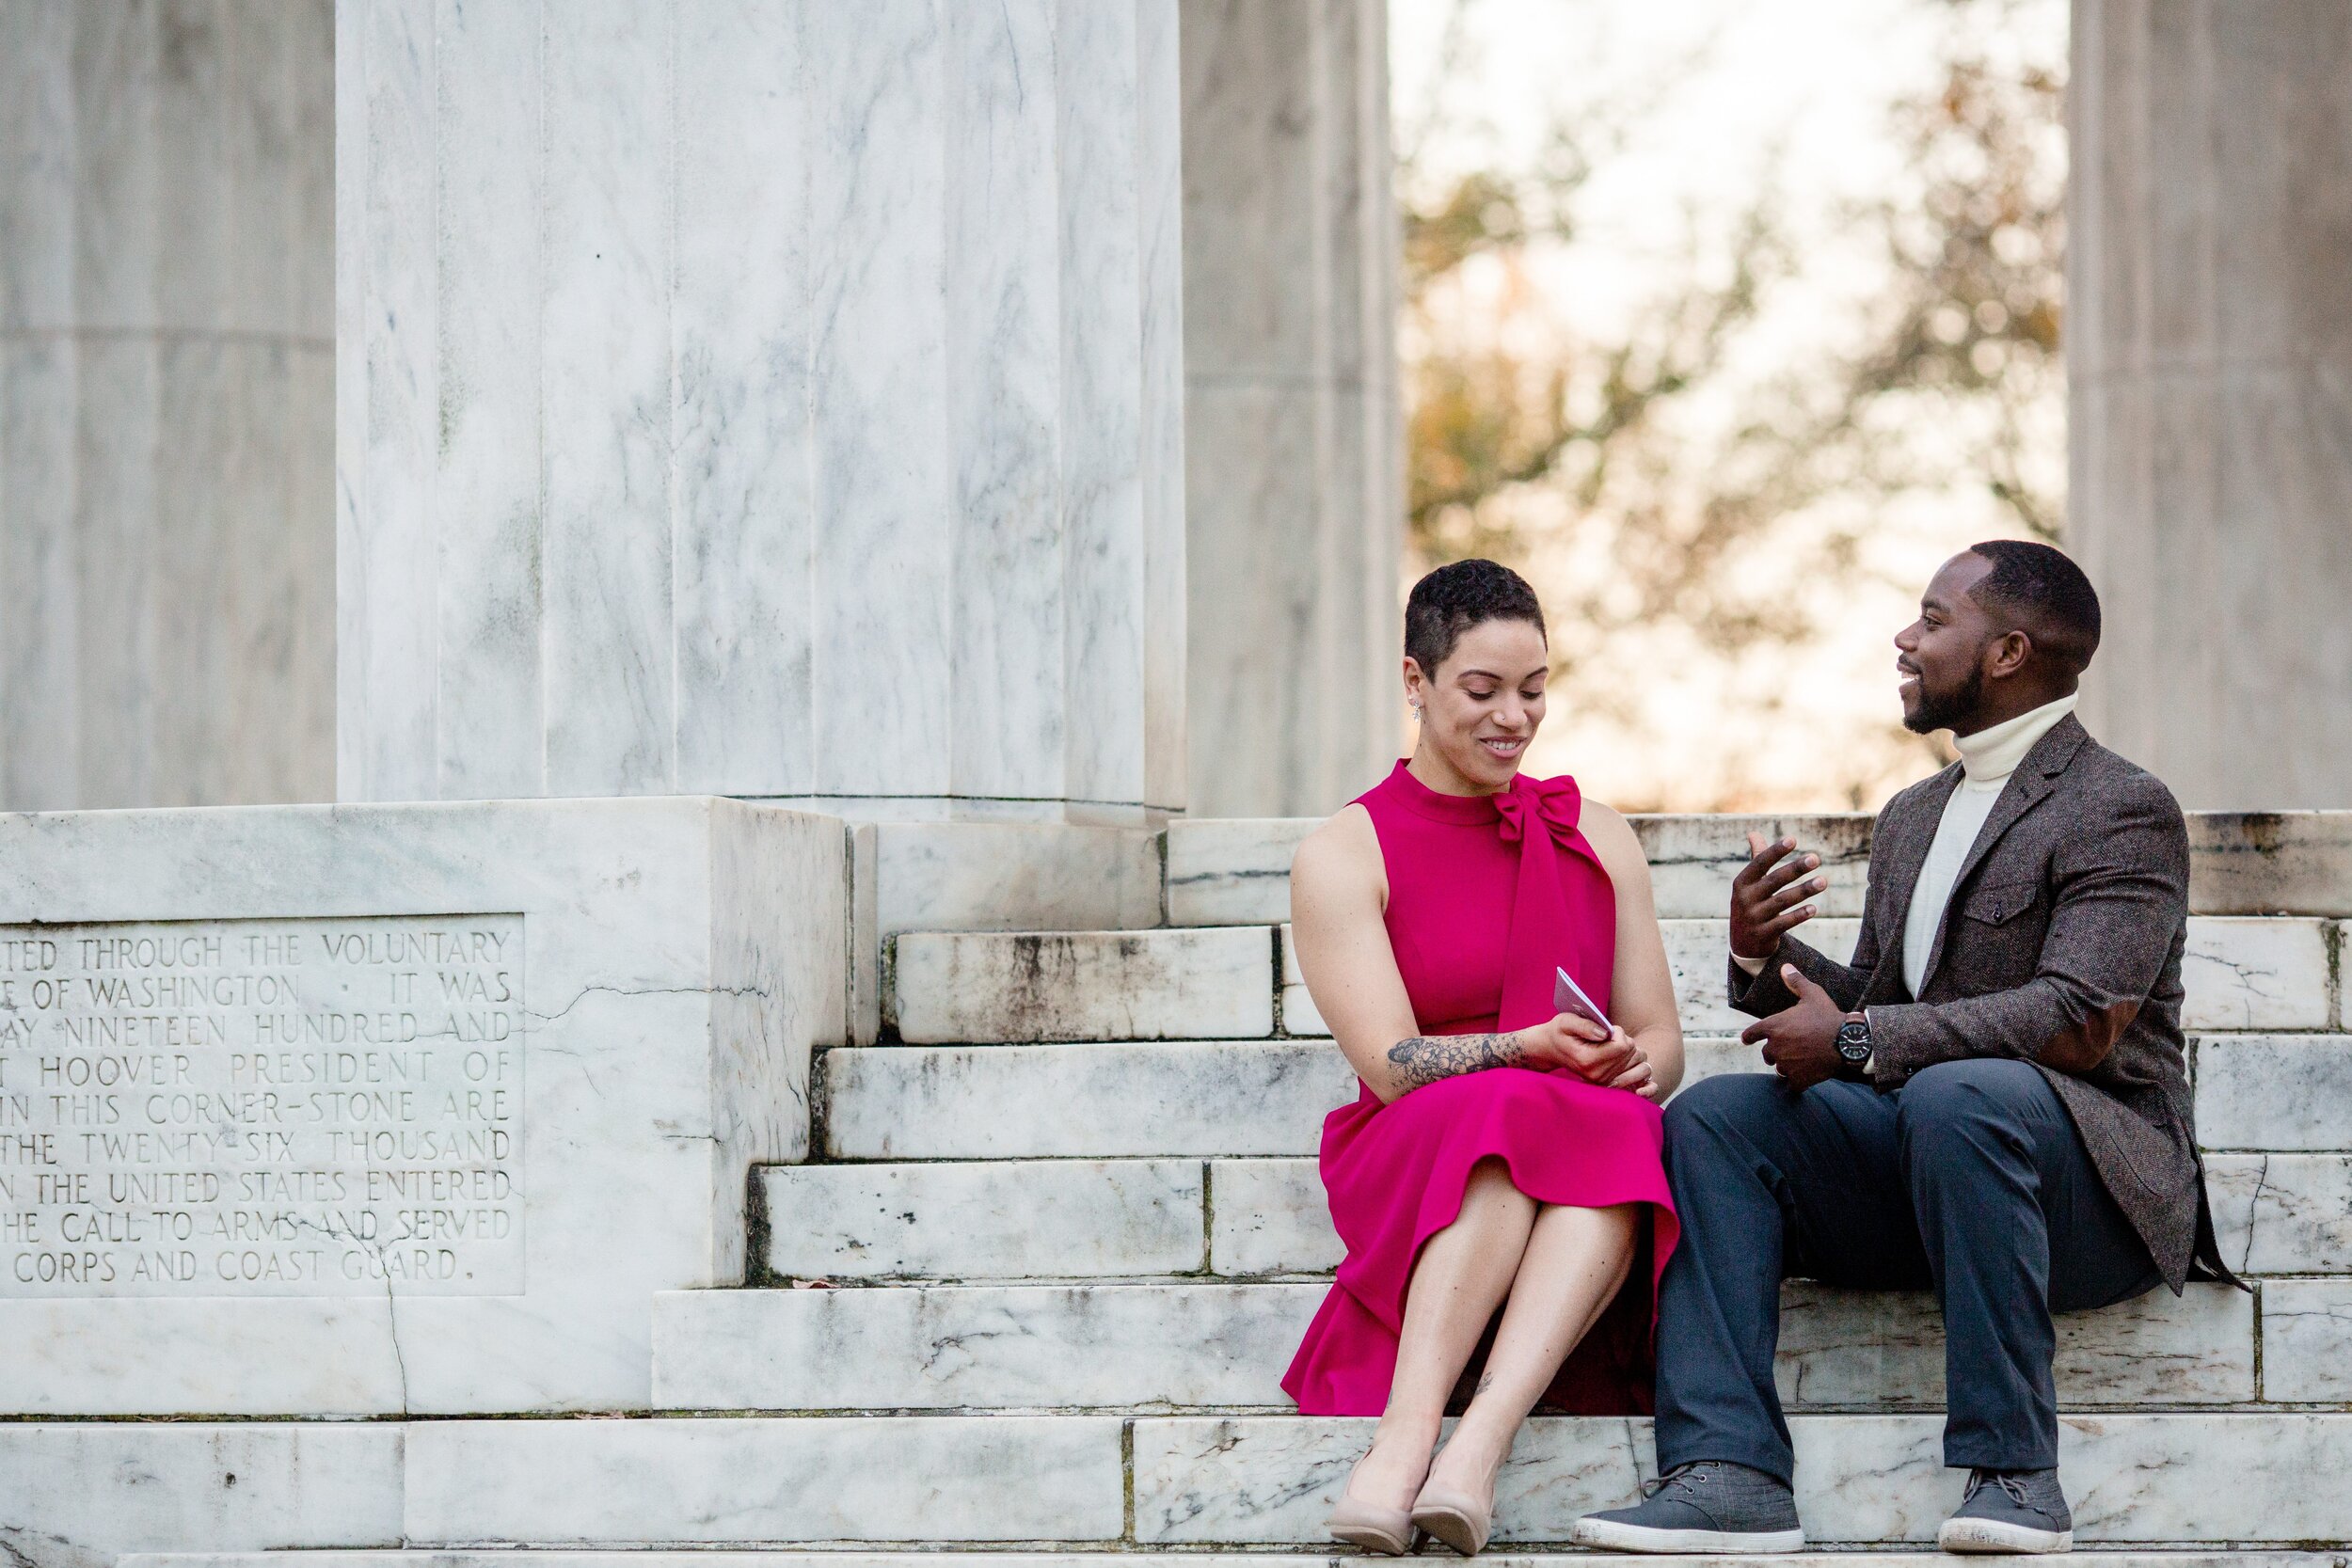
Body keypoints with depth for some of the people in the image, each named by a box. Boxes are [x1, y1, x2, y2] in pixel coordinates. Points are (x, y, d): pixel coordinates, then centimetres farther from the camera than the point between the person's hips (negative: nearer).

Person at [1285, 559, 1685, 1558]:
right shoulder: (1343, 858, 4)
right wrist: (1532, 1049, -24)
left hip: (1597, 1173, 3)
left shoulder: (1595, 839, 17)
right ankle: (1410, 1436, -52)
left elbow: (1661, 1039, 13)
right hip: (1410, 1168, -3)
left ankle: (1477, 1446, -52)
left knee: (1614, 1132, -35)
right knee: (1512, 1118, -38)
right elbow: (1392, 1066, -6)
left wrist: (1635, 1065, -12)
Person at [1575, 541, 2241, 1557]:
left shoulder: (2122, 810, -6)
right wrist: (1766, 957, 0)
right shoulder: (1912, 818, 22)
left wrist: (1855, 1042, -20)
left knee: (1951, 1094, -38)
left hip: (2088, 1182, -7)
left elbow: (2081, 1021, -19)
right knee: (1712, 1114, -14)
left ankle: (2013, 1469, -31)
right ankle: (1729, 1473, -27)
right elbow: (1867, 1006, 22)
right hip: (1912, 1164, 7)